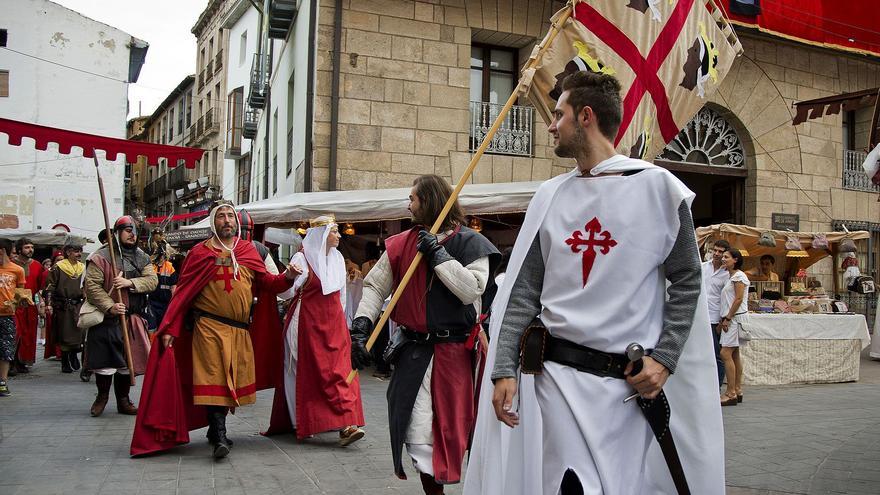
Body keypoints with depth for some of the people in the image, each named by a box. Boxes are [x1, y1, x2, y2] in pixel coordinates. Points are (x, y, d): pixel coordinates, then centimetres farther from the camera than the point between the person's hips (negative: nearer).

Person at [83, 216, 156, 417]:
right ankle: (102, 396, 20)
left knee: (129, 360, 8)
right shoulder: (101, 257, -6)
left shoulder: (142, 258, 10)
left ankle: (123, 400, 21)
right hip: (107, 318, -4)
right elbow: (91, 285, -12)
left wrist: (130, 283, -19)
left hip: (133, 318, 4)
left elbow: (152, 280, -1)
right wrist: (109, 306, -21)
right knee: (105, 359, -1)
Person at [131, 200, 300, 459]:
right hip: (209, 328, -4)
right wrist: (169, 328, -5)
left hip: (240, 330, 4)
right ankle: (219, 437, -8)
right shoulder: (200, 253, 3)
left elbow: (267, 283, 9)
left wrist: (287, 277, -11)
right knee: (214, 379, -9)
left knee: (231, 380, 10)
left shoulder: (248, 251, 11)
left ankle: (215, 429, 25)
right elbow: (182, 292, 1)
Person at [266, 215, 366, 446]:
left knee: (339, 371, -3)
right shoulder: (302, 258, -8)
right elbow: (287, 292, -14)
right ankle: (302, 424, 12)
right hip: (308, 322, -5)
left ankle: (345, 426, -3)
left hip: (334, 323, 5)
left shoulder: (338, 258, 11)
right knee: (307, 372, 0)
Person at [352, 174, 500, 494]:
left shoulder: (469, 242, -3)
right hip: (415, 351, 3)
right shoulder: (401, 244, 7)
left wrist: (438, 255, -13)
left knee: (455, 429, 7)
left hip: (456, 353, -3)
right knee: (419, 437, 0)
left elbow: (472, 289, -16)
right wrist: (360, 326, -7)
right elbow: (375, 286, 6)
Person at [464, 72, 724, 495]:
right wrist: (504, 369, -1)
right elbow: (522, 290, 6)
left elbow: (686, 281, 1)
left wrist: (665, 359, -8)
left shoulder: (657, 187, -1)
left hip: (630, 382, -2)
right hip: (556, 375, 2)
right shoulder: (550, 196, 8)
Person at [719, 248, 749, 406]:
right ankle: (737, 391, 13)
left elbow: (738, 300, -17)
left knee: (726, 353, -14)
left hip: (735, 317, -10)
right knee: (734, 354, 10)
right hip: (731, 319, 10)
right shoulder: (731, 277, 20)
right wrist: (723, 320, 13)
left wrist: (728, 318, -17)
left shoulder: (738, 276, -9)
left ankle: (731, 394, -14)